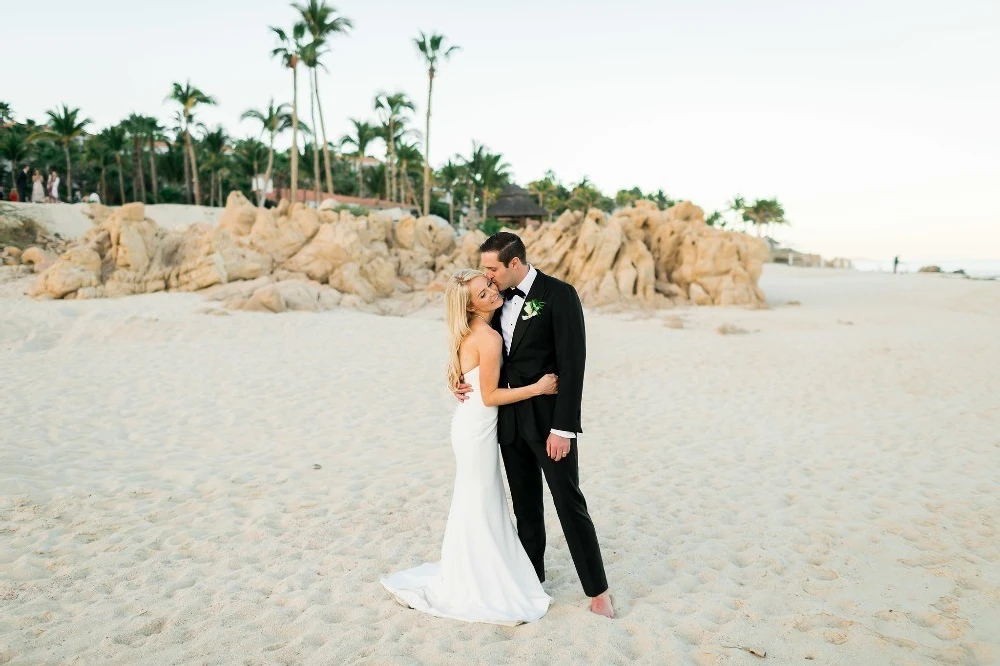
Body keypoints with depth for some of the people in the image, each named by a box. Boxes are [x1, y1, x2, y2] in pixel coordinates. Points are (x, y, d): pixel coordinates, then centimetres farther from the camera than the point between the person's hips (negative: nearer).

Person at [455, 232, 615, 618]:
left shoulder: (559, 295, -13)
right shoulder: (500, 299, 7)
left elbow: (572, 365, -17)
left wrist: (563, 428, -19)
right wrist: (467, 383, -3)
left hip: (549, 418, -6)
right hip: (510, 416, 6)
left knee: (569, 502, 0)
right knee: (525, 503, 16)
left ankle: (597, 589, 12)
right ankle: (531, 573, 32)